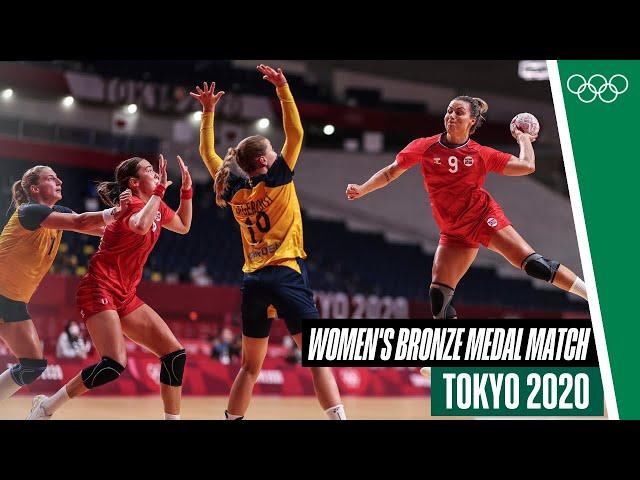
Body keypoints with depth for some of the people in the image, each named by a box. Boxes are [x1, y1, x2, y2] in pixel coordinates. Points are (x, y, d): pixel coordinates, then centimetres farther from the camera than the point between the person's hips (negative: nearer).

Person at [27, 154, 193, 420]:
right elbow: (141, 226, -38)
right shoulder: (132, 205, -13)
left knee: (175, 354, 0)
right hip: (99, 288, -9)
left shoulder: (156, 206, 12)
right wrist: (160, 190, -28)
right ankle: (45, 407, -8)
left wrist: (186, 187, 20)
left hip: (125, 296, 9)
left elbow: (183, 226, 32)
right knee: (114, 364, -23)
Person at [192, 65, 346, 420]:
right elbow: (295, 133, -4)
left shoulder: (233, 190, 10)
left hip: (253, 282, 6)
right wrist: (282, 88, -4)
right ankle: (337, 416, -23)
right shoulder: (276, 180, -4)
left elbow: (207, 152, 24)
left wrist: (208, 111, 25)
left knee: (250, 366, 16)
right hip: (287, 274, -6)